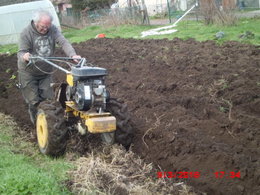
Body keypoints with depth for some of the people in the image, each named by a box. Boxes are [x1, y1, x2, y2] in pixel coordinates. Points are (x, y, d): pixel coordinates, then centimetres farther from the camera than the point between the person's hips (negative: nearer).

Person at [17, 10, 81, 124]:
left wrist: (72, 55, -36)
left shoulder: (53, 30, -6)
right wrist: (24, 57, -46)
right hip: (28, 73, -3)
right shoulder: (26, 33, -16)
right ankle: (36, 123, 19)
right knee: (34, 101, -1)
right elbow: (21, 52, -21)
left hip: (46, 72, 3)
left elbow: (63, 42, -18)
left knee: (48, 98, 1)